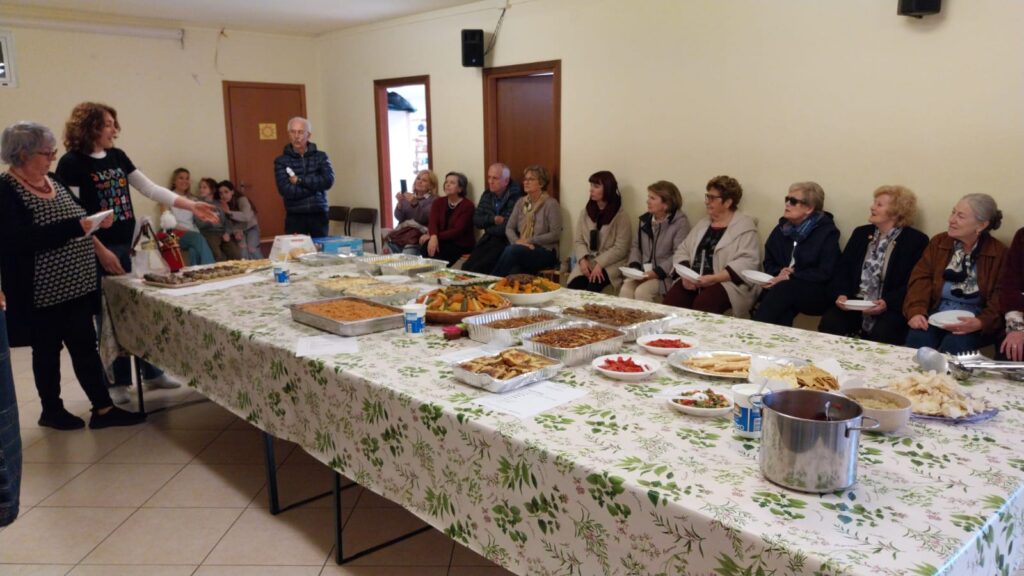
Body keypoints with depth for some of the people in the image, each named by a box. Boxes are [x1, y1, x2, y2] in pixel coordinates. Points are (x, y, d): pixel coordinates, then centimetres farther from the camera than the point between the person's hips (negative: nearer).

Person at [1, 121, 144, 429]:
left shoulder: (53, 181, 9)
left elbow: (76, 217, 20)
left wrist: (94, 222, 0)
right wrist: (75, 227, -26)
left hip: (76, 284, 7)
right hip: (42, 291, -7)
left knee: (85, 345, 7)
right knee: (47, 349, 8)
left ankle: (103, 409, 11)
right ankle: (51, 411, 24)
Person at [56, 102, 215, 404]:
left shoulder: (118, 156, 10)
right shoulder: (72, 163, -11)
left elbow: (151, 189, 10)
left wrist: (191, 205, 2)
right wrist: (101, 251, -18)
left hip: (128, 246, 7)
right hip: (100, 252, -7)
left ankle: (152, 373, 23)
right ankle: (116, 382, 15)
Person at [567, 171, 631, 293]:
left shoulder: (620, 216, -4)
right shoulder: (585, 212, 11)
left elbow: (620, 248, -10)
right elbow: (579, 241, 8)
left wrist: (600, 264, -20)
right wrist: (582, 259, -11)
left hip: (610, 264, -4)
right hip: (587, 262, 4)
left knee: (592, 287, -32)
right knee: (572, 288, -25)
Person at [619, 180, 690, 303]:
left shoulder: (680, 222, -6)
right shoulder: (645, 220, 14)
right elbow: (635, 246, 17)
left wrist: (657, 272, -21)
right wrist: (635, 267, -2)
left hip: (665, 274, -5)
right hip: (642, 272, 5)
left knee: (641, 292, -29)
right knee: (625, 290, -23)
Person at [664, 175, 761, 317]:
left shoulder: (745, 227, 1)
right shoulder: (702, 224, 21)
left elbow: (747, 262, -11)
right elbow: (682, 251, 16)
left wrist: (713, 278, -21)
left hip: (727, 283, -5)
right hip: (693, 282, 5)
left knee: (702, 305, -35)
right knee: (670, 302, -25)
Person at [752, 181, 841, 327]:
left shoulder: (827, 231, -4)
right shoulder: (782, 228, 12)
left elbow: (825, 273, -12)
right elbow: (768, 263, 14)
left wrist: (791, 277, -18)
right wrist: (779, 273, -9)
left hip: (817, 294, -4)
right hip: (785, 288, 4)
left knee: (783, 289, -35)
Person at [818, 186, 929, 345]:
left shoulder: (916, 240, 1)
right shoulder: (861, 233, 16)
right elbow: (842, 269, 11)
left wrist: (887, 303, -21)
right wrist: (841, 294, -8)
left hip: (890, 307, -4)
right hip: (854, 302, 4)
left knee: (881, 333, -33)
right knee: (829, 322, -25)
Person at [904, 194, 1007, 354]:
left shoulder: (999, 253, 1)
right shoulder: (938, 242, 9)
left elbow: (1002, 298, -5)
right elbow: (921, 278, 0)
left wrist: (980, 323, -24)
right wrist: (916, 311, -18)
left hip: (973, 323, -2)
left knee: (953, 346, -32)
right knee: (917, 339, -29)